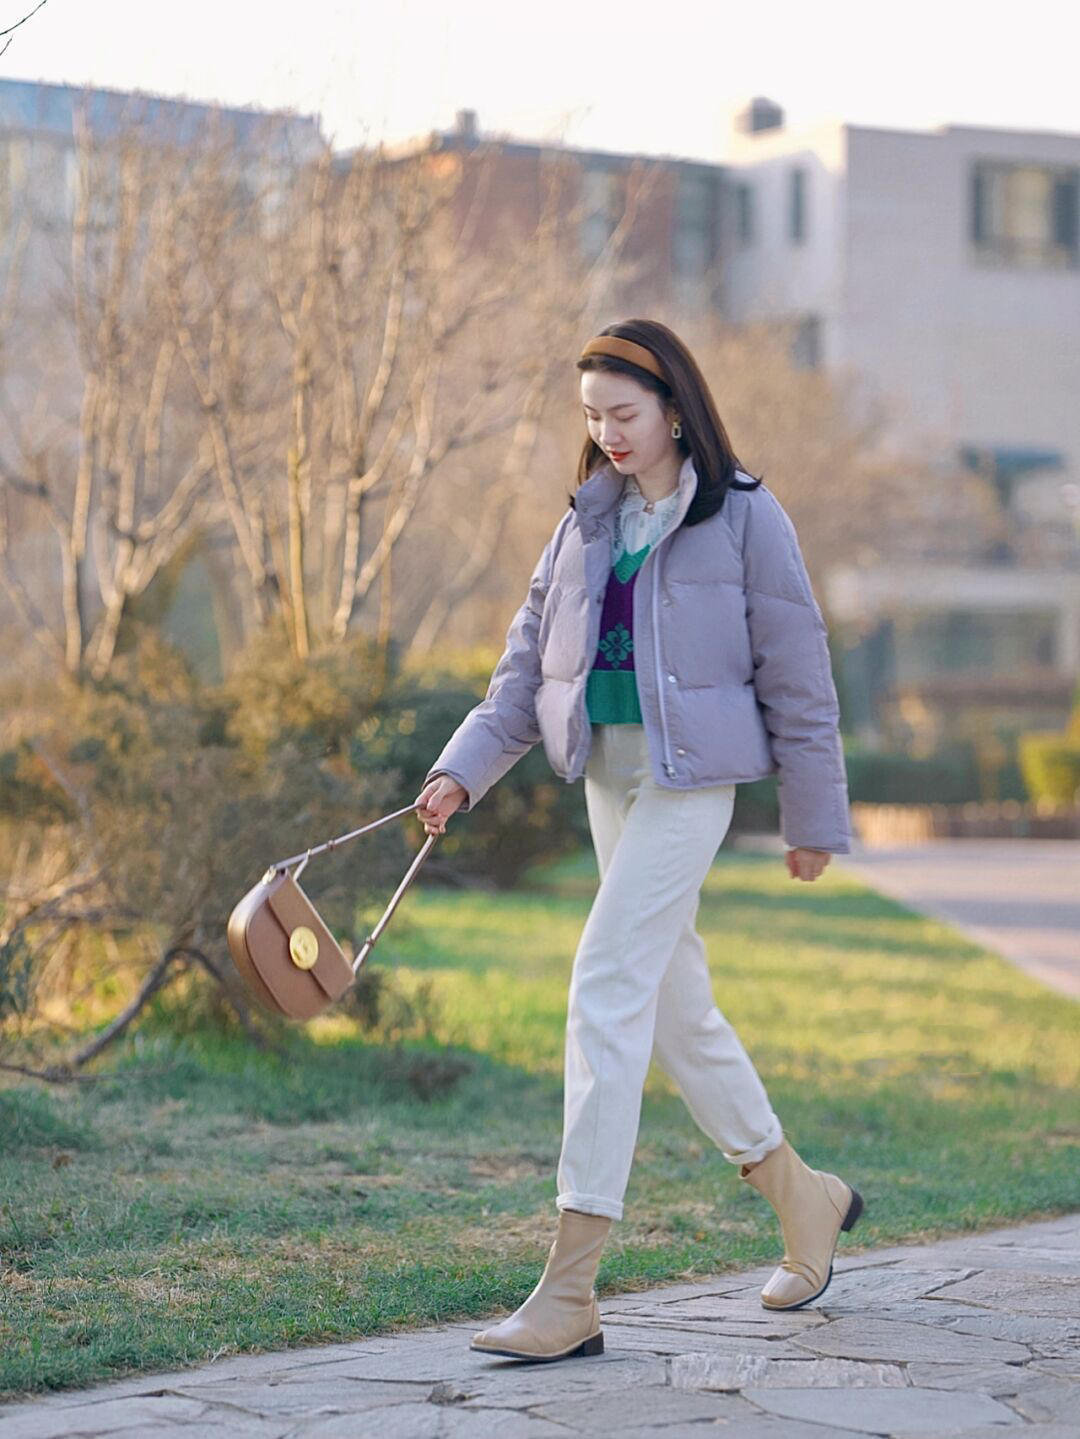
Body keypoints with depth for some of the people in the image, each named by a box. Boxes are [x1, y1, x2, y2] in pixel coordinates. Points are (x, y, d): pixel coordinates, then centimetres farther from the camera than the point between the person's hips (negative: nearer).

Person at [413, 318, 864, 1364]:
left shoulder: (744, 519, -6)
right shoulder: (588, 521, 11)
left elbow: (795, 676, -3)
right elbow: (528, 660, 9)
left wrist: (813, 818, 0)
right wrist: (463, 770, -4)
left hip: (688, 777, -7)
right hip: (605, 776, 7)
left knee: (606, 993, -15)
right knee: (674, 1005, 14)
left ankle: (568, 1294, -14)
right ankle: (800, 1195, 35)